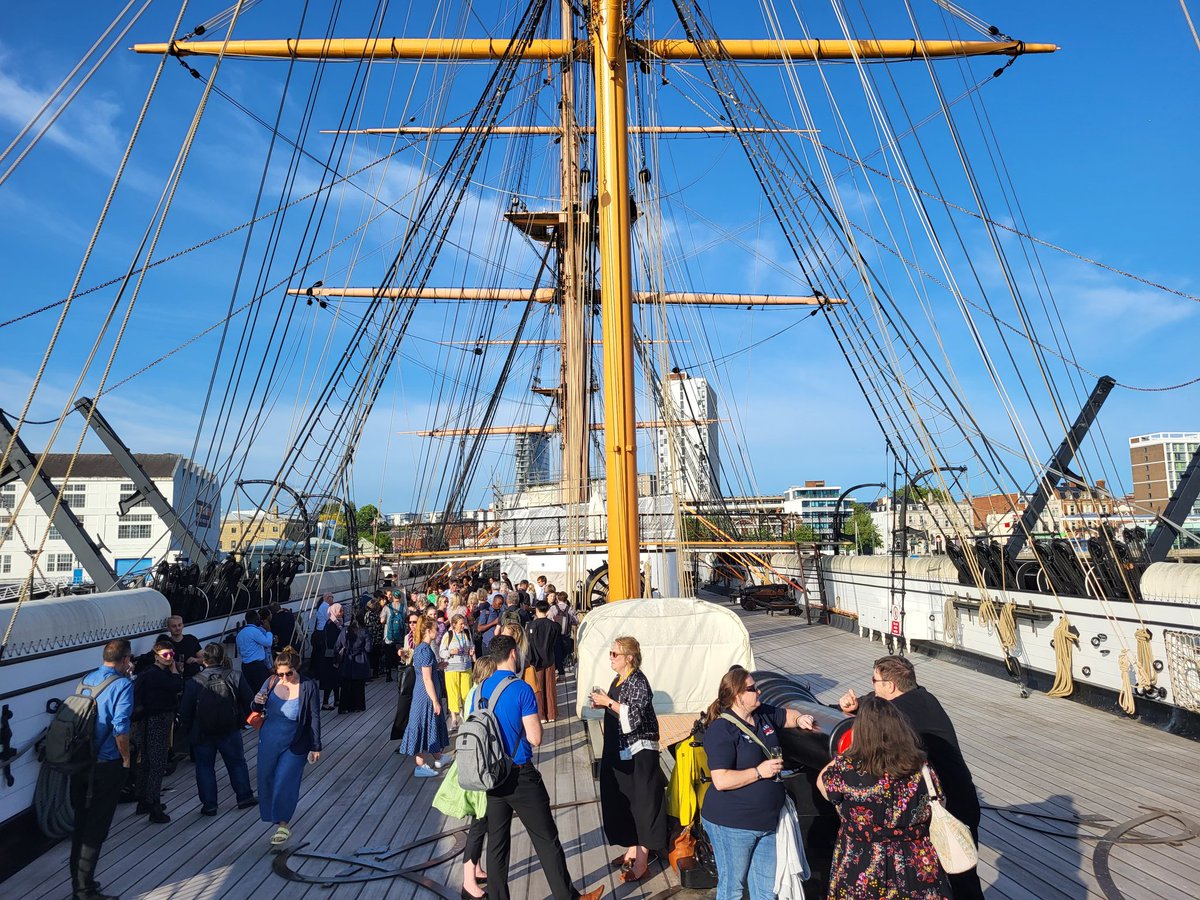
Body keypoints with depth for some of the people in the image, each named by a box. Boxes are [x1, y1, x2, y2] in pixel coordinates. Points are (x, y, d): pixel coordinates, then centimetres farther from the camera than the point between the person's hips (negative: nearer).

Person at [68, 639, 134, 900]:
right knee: (96, 828, 3)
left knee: (80, 823, 18)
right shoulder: (122, 684, -16)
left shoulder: (87, 678, 5)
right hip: (106, 766, -7)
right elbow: (120, 727, -23)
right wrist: (126, 759, -8)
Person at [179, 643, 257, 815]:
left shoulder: (194, 682, -14)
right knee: (237, 762, 16)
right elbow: (250, 702, -6)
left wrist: (187, 729, 8)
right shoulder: (235, 677, -11)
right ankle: (245, 797, 24)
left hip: (202, 733, -1)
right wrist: (242, 719, 12)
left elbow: (185, 711, -9)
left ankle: (209, 805, 17)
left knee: (205, 767, 15)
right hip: (230, 730, 1)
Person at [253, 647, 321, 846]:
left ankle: (283, 825, 14)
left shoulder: (309, 687, -16)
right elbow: (259, 710, 7)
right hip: (269, 741, 5)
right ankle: (272, 815, 38)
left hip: (294, 745, -4)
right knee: (266, 781, 14)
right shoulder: (272, 682, -6)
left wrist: (315, 747, -7)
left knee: (284, 784, -5)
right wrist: (257, 703, -17)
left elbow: (314, 719, -10)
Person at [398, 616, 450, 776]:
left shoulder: (419, 647, 7)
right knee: (424, 725, 1)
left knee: (434, 724, 19)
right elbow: (427, 679, -22)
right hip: (426, 695, -9)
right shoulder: (426, 650, -21)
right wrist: (435, 701, -19)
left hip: (422, 693, 9)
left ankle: (437, 759, 33)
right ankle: (421, 766, 12)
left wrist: (437, 667, 16)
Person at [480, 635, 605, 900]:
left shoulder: (481, 689, 2)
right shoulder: (522, 690, -18)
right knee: (546, 839, 6)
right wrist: (535, 718, 0)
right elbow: (535, 738, -19)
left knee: (497, 841, 14)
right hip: (521, 775, -6)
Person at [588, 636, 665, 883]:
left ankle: (642, 859, 9)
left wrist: (608, 702, -23)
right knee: (622, 800, 16)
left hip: (639, 751, -9)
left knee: (641, 801, 0)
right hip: (619, 751, 9)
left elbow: (634, 715, -26)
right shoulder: (618, 679, 9)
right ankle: (632, 849, 30)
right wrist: (602, 705, 3)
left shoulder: (637, 681, -17)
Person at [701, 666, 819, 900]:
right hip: (732, 825, -7)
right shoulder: (721, 730, -21)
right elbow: (721, 781, -26)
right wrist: (759, 772, -22)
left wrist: (800, 719, -1)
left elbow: (787, 715, 22)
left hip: (767, 820, 8)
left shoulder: (763, 714, 3)